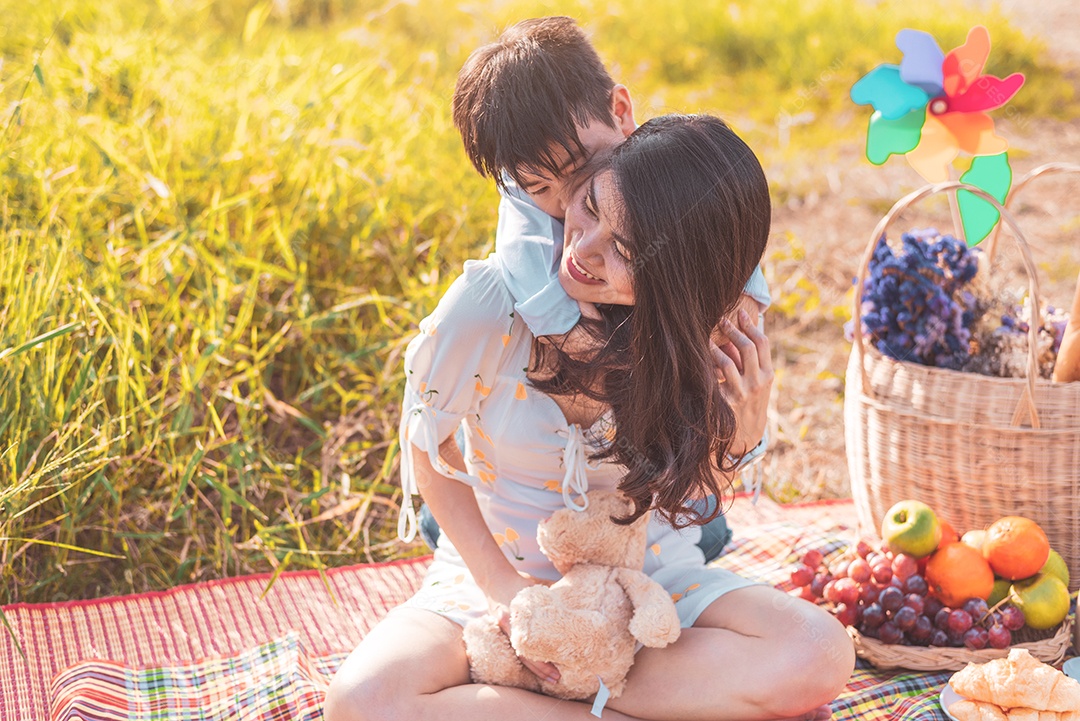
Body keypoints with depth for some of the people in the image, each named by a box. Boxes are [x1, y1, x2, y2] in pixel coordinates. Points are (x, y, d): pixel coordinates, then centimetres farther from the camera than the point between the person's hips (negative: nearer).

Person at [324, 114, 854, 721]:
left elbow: (690, 494, 0)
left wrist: (736, 438, -22)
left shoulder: (706, 340, -13)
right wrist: (502, 584, -11)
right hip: (497, 570, -1)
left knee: (820, 655, -27)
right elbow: (427, 445, -4)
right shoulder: (491, 301, -21)